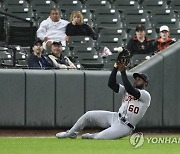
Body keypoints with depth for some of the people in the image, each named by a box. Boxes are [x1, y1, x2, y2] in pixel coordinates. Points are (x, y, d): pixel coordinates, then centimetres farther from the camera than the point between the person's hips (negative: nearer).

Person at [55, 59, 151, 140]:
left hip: (124, 126, -7)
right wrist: (116, 67, -12)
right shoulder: (126, 90, 13)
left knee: (99, 137, -26)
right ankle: (71, 133, 19)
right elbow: (111, 83, 0)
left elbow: (130, 89, -26)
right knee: (88, 115, 0)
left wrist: (123, 72, -23)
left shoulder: (146, 95, -9)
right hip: (115, 117, 7)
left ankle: (91, 136, 10)